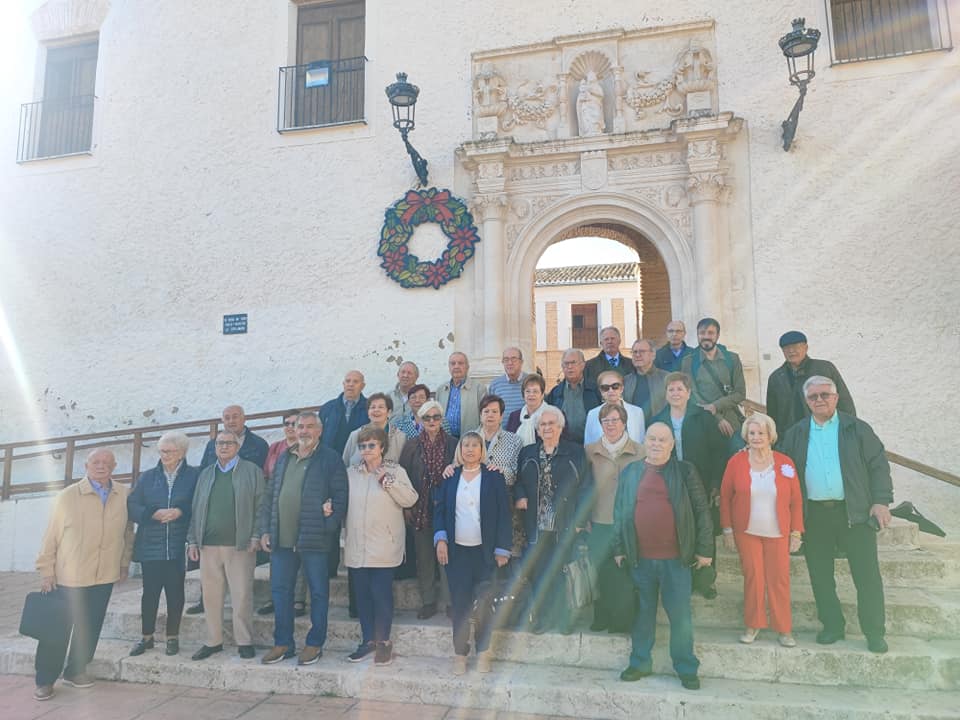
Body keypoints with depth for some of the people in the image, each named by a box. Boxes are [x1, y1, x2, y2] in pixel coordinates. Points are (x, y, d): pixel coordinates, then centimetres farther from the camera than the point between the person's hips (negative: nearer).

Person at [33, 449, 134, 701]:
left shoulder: (124, 495, 2)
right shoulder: (67, 496, -4)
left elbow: (128, 531, 10)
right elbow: (51, 536, -1)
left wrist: (124, 563, 10)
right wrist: (46, 571, -2)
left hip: (105, 577, 2)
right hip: (68, 576, -2)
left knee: (90, 628, 11)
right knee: (58, 629, 5)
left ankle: (75, 671, 28)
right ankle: (45, 680, 21)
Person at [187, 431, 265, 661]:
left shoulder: (252, 471, 4)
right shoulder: (206, 474, 16)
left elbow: (260, 506, -1)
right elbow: (196, 509, 15)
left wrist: (256, 536, -8)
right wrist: (193, 540, 8)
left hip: (240, 545, -4)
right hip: (208, 545, 4)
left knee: (242, 595, -1)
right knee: (210, 595, 9)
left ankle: (244, 642, 10)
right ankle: (213, 641, 22)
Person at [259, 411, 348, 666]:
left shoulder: (330, 459, -4)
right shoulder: (283, 459, 14)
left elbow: (340, 497, -8)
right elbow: (270, 495, 15)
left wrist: (330, 525, -15)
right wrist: (266, 530, 8)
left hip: (314, 539, -5)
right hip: (281, 539, 6)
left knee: (318, 592, 5)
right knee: (280, 591, 11)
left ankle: (315, 644, 18)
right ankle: (283, 643, 25)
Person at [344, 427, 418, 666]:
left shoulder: (395, 471, 0)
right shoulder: (350, 473, 10)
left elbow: (410, 499, -11)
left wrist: (387, 480, -15)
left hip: (383, 548, -4)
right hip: (357, 547, 4)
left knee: (381, 594, -1)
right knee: (362, 594, 10)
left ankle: (383, 641, 14)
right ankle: (368, 640, 23)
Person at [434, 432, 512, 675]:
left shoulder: (494, 477, -1)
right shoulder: (449, 478, 6)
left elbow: (504, 514, -2)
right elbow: (439, 509, 7)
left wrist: (502, 549, -6)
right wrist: (440, 539, -7)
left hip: (485, 551, -1)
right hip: (456, 550, 2)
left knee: (485, 603, 5)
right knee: (459, 603, 5)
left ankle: (483, 651, 21)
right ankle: (460, 653, 18)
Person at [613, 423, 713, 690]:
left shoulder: (685, 471, -1)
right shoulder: (630, 472, 5)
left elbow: (702, 511, 0)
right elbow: (619, 511, 8)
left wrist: (703, 549, -2)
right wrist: (619, 548, 7)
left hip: (675, 558, -2)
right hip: (640, 558, 2)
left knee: (680, 615, 5)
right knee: (643, 611, 14)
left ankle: (686, 669, 22)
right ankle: (640, 663, 28)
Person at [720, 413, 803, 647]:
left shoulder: (785, 463, -4)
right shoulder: (736, 462, -5)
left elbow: (796, 500, 2)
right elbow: (725, 497, 0)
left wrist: (796, 532, 1)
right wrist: (727, 529, -1)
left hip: (777, 533, 1)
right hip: (746, 531, 0)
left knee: (779, 579, 4)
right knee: (753, 577, 4)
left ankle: (784, 629, 19)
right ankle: (753, 625, 20)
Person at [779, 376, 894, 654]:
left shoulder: (857, 429, 2)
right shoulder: (795, 434, 6)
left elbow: (879, 465, 1)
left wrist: (881, 501, -8)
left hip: (855, 512, -2)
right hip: (814, 515, 2)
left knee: (867, 575, 2)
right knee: (820, 575, 9)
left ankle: (874, 632, 16)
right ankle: (832, 626, 23)